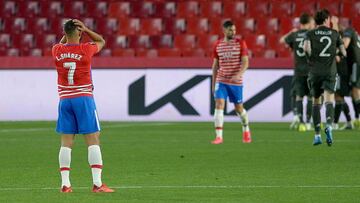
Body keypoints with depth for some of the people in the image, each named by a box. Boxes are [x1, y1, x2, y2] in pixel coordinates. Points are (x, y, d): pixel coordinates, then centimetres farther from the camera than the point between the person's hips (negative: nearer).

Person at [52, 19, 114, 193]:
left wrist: (68, 31, 15)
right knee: (93, 140, -2)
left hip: (64, 100, 3)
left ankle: (65, 183, 2)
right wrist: (86, 30, 2)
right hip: (84, 98, -3)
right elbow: (101, 41, 12)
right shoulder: (86, 50, -9)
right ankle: (97, 183, -9)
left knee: (66, 142, 5)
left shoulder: (56, 51, 0)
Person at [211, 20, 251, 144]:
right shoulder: (218, 45, 4)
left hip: (236, 82, -1)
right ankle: (219, 136, -16)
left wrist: (238, 74, -27)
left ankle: (246, 130, 38)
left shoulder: (241, 44, -3)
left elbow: (245, 63, -9)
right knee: (219, 105, -15)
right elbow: (215, 65, 12)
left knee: (239, 108, 9)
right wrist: (213, 83, 12)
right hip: (221, 81, 1)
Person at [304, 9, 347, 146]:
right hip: (330, 71, -1)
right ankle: (329, 126, -38)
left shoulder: (310, 34, 5)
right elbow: (343, 52, 8)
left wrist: (312, 58, 2)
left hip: (315, 72, 1)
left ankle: (317, 135, 10)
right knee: (329, 100, -10)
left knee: (316, 102, 13)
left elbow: (306, 47, -15)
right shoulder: (335, 34, 8)